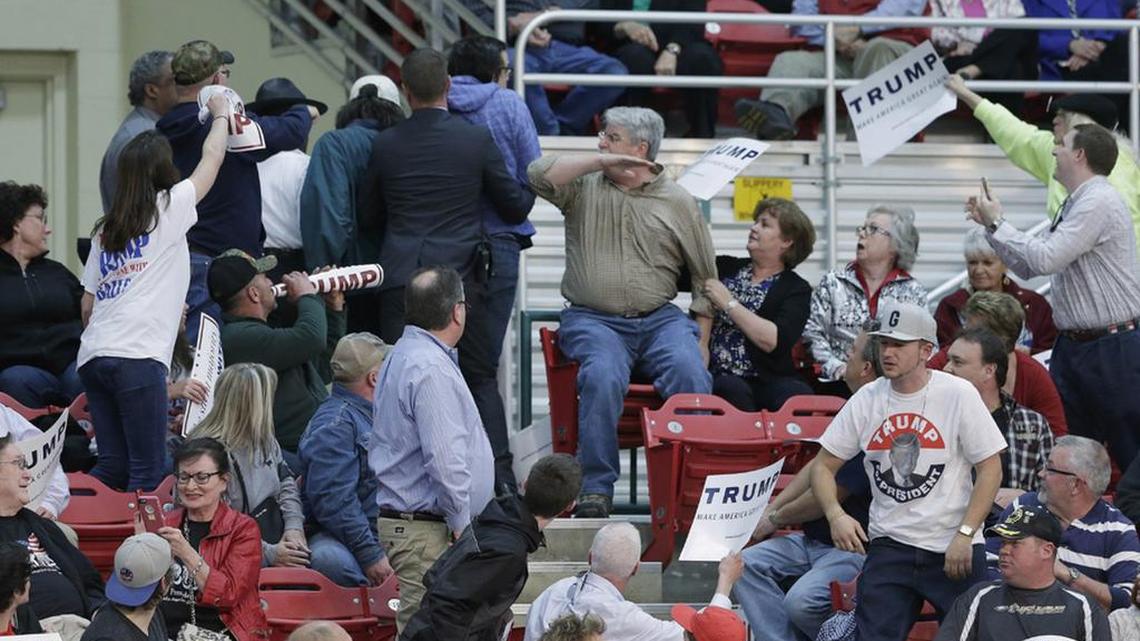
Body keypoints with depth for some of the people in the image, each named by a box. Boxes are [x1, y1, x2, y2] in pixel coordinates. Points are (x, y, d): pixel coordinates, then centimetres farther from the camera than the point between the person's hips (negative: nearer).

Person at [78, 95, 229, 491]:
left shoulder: (106, 229, 21)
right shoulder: (169, 208, 4)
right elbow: (212, 159, 16)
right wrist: (221, 114, 32)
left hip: (93, 355, 7)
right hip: (137, 358, -7)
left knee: (112, 467, 7)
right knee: (148, 472, -8)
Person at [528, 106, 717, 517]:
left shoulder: (678, 202, 11)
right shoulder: (585, 188, 12)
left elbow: (705, 278, 13)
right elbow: (540, 175, -9)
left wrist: (701, 340, 4)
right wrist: (602, 162, -7)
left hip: (659, 318, 1)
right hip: (593, 319, -1)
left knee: (690, 373, -29)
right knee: (603, 376, -33)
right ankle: (596, 488, -26)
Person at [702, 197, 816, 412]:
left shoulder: (796, 289, 7)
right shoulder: (726, 269, 19)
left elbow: (774, 341, -10)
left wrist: (729, 303, -9)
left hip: (768, 380, -1)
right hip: (720, 379, 1)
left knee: (797, 395, -34)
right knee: (732, 390, -35)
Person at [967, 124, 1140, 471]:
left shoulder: (1099, 202, -15)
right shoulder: (1074, 206, 14)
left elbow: (1045, 259, -22)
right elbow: (1029, 268, 20)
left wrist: (998, 223, -9)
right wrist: (989, 224, 13)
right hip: (1072, 346, 10)